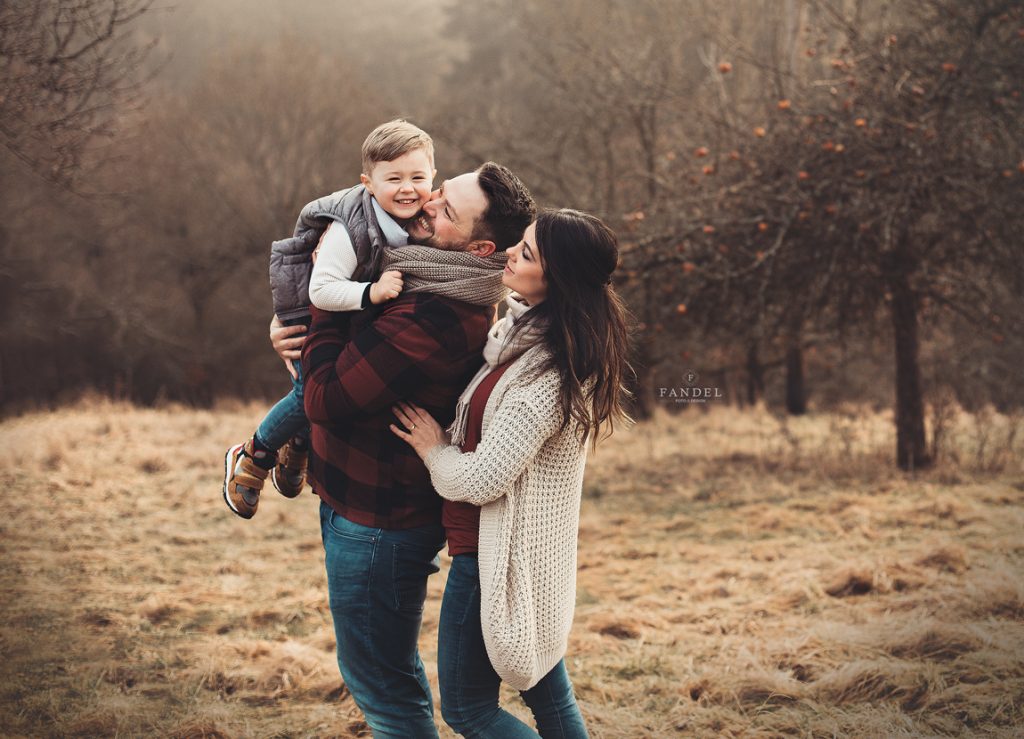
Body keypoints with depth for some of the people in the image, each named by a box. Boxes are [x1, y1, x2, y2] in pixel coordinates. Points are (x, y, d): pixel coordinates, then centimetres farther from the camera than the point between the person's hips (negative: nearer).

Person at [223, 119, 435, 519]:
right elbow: (321, 291, -40)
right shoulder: (347, 230, -37)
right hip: (311, 311, -7)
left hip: (363, 318, 7)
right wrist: (371, 292, -50)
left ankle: (297, 449, 41)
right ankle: (252, 457, 17)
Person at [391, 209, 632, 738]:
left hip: (498, 554, -9)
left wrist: (433, 448, -5)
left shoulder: (548, 373, -25)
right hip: (534, 552, 9)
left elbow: (482, 479, -23)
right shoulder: (525, 328, 3)